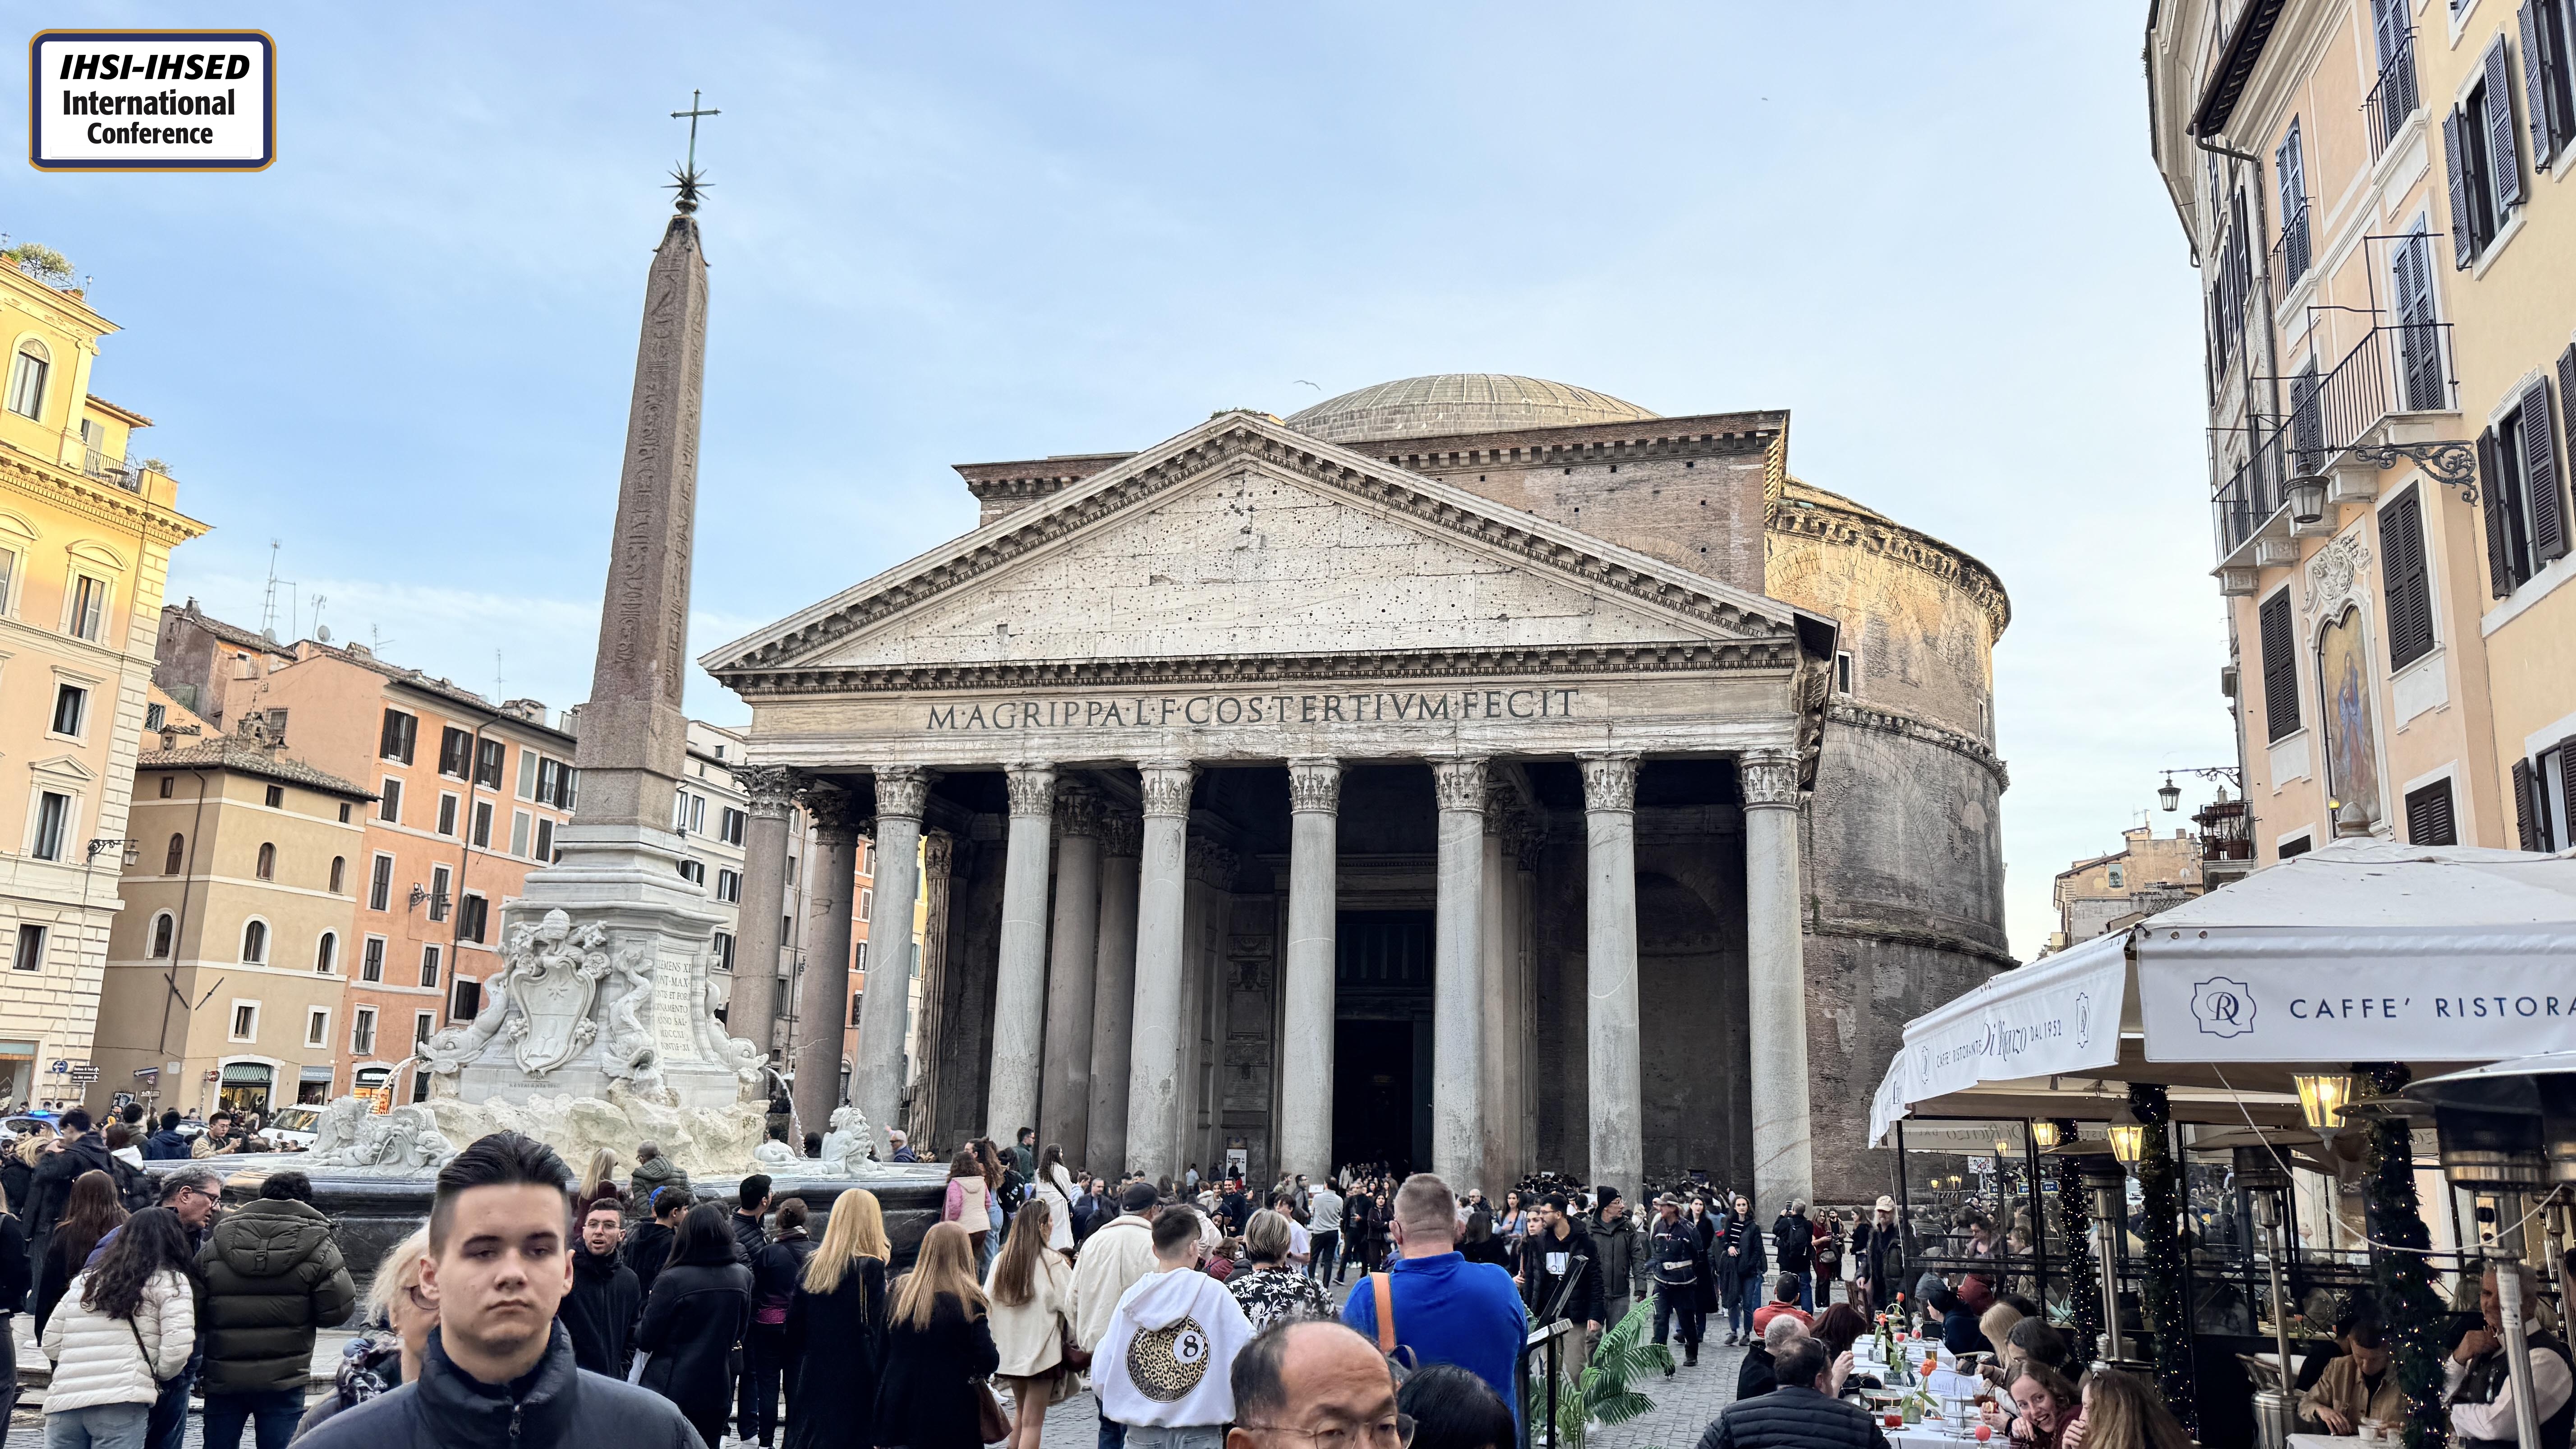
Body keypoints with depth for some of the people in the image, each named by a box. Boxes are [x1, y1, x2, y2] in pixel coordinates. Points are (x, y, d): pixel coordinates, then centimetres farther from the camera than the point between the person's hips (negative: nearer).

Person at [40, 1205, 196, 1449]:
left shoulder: (85, 1279, 21)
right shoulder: (171, 1281, 4)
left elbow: (50, 1344, 20)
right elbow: (178, 1346, -7)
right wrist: (157, 1374, 12)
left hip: (63, 1401, 5)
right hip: (121, 1403, -5)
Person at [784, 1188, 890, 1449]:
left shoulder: (812, 1265, 4)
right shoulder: (872, 1269, -12)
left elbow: (794, 1328, 9)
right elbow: (878, 1334, -13)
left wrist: (795, 1383, 18)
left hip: (813, 1380, 5)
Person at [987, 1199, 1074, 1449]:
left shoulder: (1001, 1260, 0)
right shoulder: (1052, 1262, -15)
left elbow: (987, 1303, 2)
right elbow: (1070, 1302, -13)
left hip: (1009, 1350, 6)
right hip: (1041, 1351, -6)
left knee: (1020, 1411, 24)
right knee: (1033, 1420, 0)